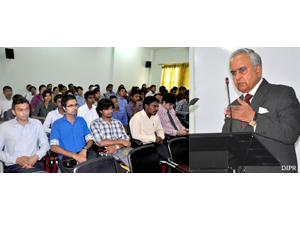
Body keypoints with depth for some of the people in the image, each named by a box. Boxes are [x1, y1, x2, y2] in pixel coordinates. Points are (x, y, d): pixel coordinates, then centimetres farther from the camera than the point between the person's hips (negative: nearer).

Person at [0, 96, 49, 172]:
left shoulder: (37, 123, 13)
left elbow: (45, 144, 10)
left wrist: (36, 156, -8)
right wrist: (16, 160, -9)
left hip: (35, 164, 1)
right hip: (13, 166, -1)